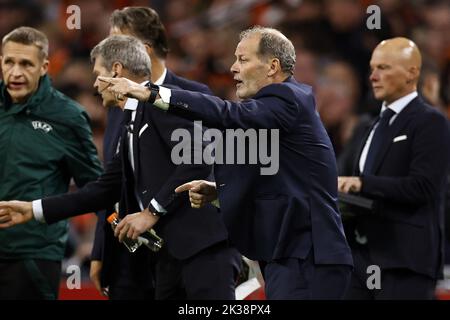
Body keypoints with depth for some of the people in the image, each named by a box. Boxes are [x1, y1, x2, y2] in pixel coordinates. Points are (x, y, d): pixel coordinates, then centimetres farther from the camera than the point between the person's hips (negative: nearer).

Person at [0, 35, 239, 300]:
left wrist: (152, 211, -13)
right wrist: (34, 210, 25)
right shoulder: (132, 124, 23)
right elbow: (108, 188, 26)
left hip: (201, 238, -10)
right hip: (171, 248, 10)